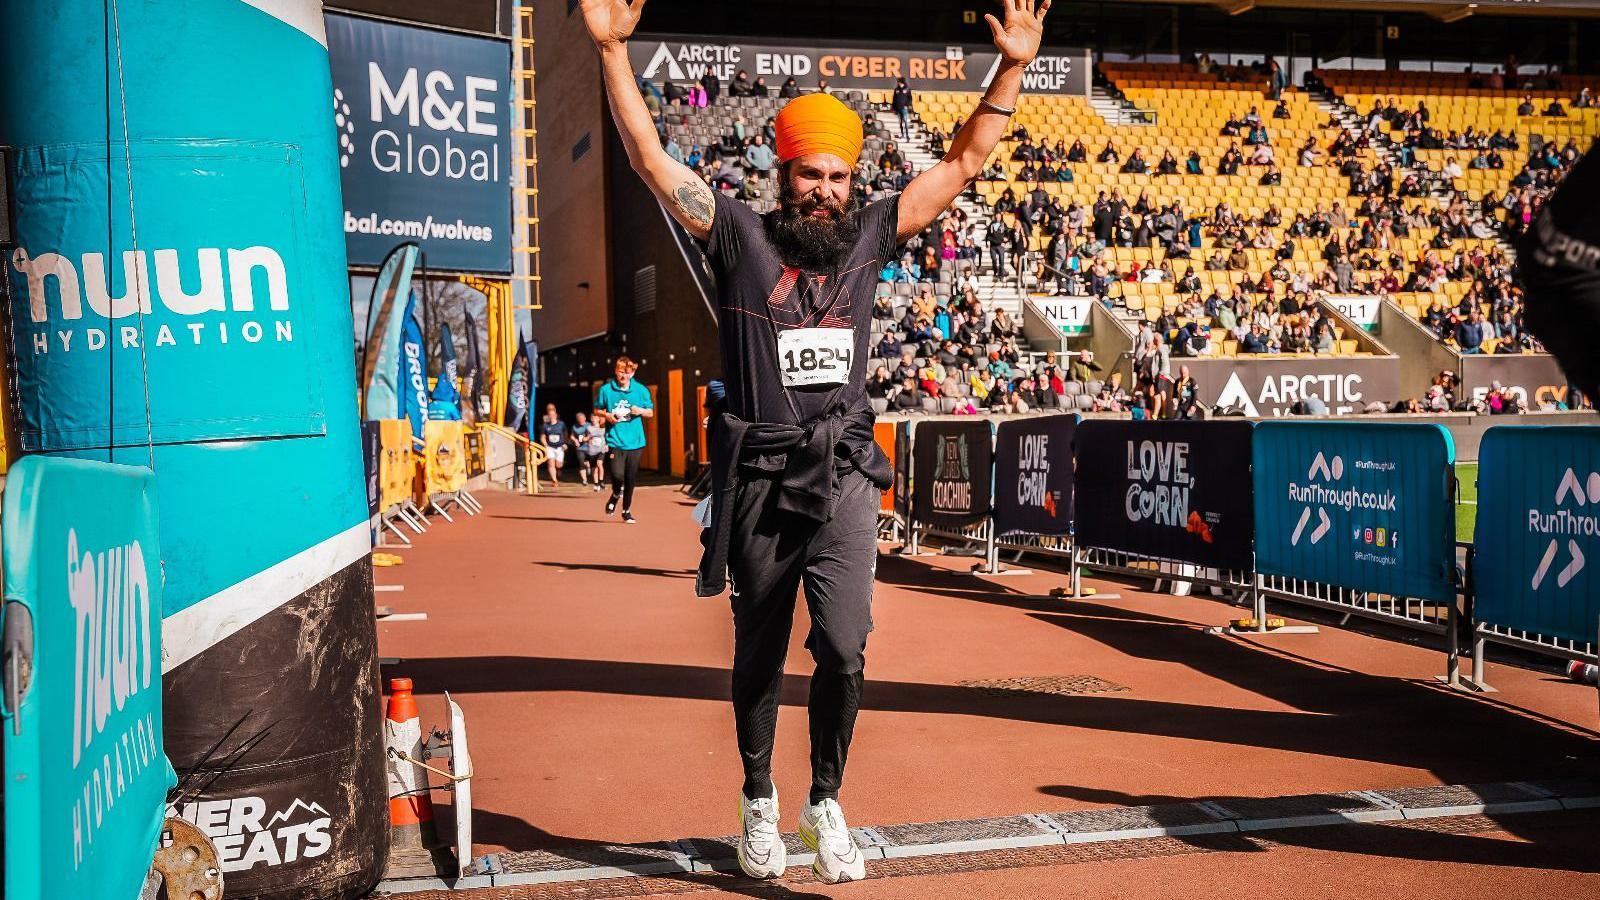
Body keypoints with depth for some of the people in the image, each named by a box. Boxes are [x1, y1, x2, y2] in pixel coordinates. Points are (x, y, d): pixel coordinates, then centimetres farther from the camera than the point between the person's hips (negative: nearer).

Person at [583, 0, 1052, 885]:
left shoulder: (868, 235, 9)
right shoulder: (739, 234, 2)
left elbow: (962, 161, 13)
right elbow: (650, 157, -3)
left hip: (844, 476, 1)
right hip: (758, 476, -1)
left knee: (843, 649, -13)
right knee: (759, 655, 11)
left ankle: (825, 804, 9)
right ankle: (758, 802, 32)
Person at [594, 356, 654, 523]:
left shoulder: (641, 390, 2)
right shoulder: (606, 389, -1)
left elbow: (651, 412, 12)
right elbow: (597, 410, 12)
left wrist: (640, 411, -10)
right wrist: (606, 415, -9)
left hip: (634, 442, 2)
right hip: (614, 441, -2)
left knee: (631, 479, 7)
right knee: (617, 475, -15)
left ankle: (626, 511, 27)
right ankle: (615, 496, 19)